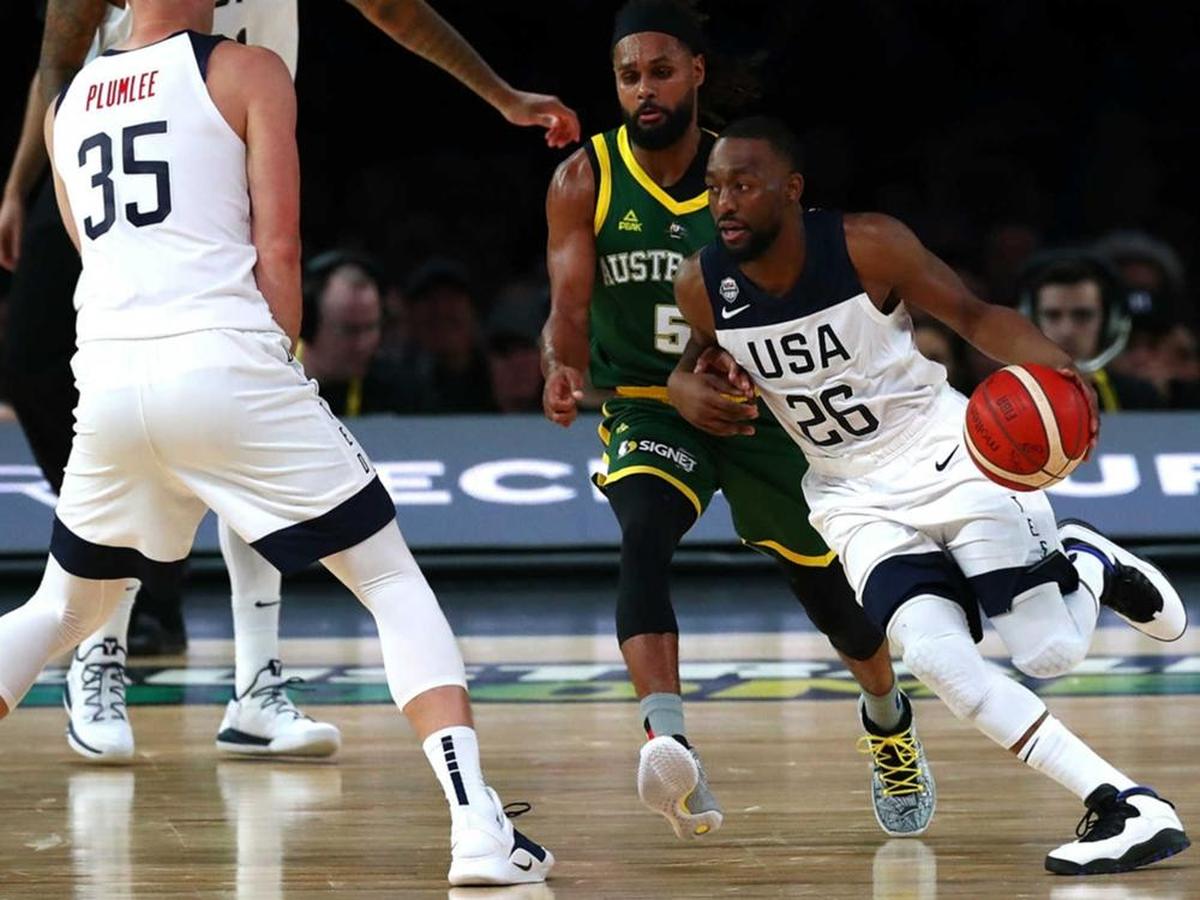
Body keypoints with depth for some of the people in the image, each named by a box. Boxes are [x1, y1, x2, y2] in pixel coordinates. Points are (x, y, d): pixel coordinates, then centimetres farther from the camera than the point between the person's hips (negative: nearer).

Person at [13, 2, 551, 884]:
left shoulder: (67, 103, 19)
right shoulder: (250, 72, 5)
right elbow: (277, 250, -1)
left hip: (106, 377, 4)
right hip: (225, 364, -4)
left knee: (64, 605, 25)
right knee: (394, 583, 6)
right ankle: (476, 825, -8)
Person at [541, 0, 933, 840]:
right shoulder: (584, 182, -10)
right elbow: (570, 307, -17)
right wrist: (564, 367, -38)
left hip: (756, 413, 2)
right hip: (646, 408, -2)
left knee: (832, 597, 14)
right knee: (645, 538, -35)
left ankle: (889, 721, 48)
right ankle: (671, 745, -50)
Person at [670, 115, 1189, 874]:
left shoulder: (869, 247, -19)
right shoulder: (702, 287, -9)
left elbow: (974, 315, -10)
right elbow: (708, 356, 12)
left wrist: (1054, 364, -28)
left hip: (948, 456, -3)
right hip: (857, 498, 3)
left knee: (1050, 655, -13)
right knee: (934, 654, -22)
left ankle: (1089, 563, 25)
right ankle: (1126, 809, -17)